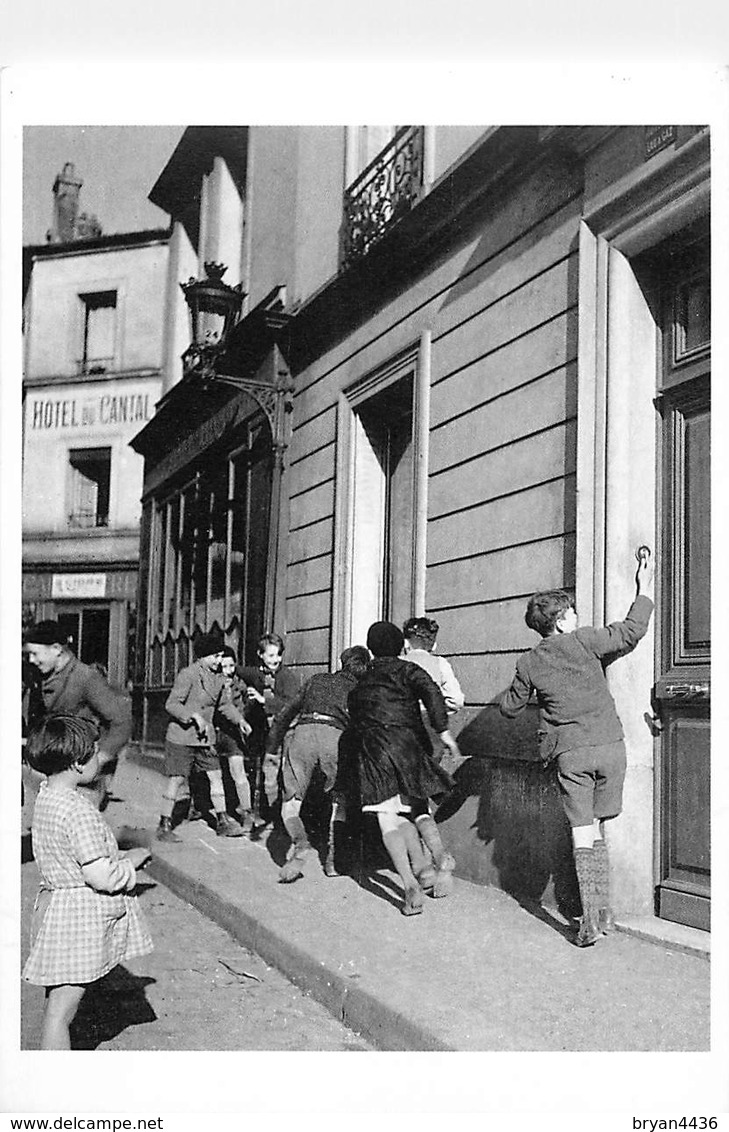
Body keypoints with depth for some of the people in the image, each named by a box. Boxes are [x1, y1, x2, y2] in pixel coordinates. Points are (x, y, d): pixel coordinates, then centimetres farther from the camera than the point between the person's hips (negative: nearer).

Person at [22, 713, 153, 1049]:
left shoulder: (47, 793, 4)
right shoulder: (77, 811, -25)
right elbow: (101, 879, -23)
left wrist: (121, 862, -10)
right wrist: (134, 859, -5)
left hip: (56, 901, 10)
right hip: (79, 918, -10)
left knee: (58, 1001, 21)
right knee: (61, 1010, -2)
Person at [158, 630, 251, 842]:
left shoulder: (217, 677, 7)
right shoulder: (188, 674, -17)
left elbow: (225, 704, 19)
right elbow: (171, 704, -20)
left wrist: (239, 720, 6)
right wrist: (194, 716, -32)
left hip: (205, 736, 7)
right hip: (181, 736, -7)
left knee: (216, 775, 5)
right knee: (177, 779, -4)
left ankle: (222, 822, 14)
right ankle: (164, 826, 6)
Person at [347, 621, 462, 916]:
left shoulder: (359, 685, 24)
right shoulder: (406, 669, 10)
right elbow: (431, 692, -8)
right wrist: (443, 730, -12)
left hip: (373, 748, 1)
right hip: (409, 743, -1)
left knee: (389, 818, -3)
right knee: (418, 809, 15)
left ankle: (412, 882, -19)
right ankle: (439, 853, -13)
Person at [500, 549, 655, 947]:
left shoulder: (529, 663, 6)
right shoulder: (584, 642, -1)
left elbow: (509, 708, 16)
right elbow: (632, 631, 1)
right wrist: (644, 588, 12)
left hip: (570, 753, 0)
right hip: (609, 744, 0)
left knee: (583, 833, 1)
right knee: (598, 830, 13)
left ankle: (590, 920, -7)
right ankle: (604, 910, 15)